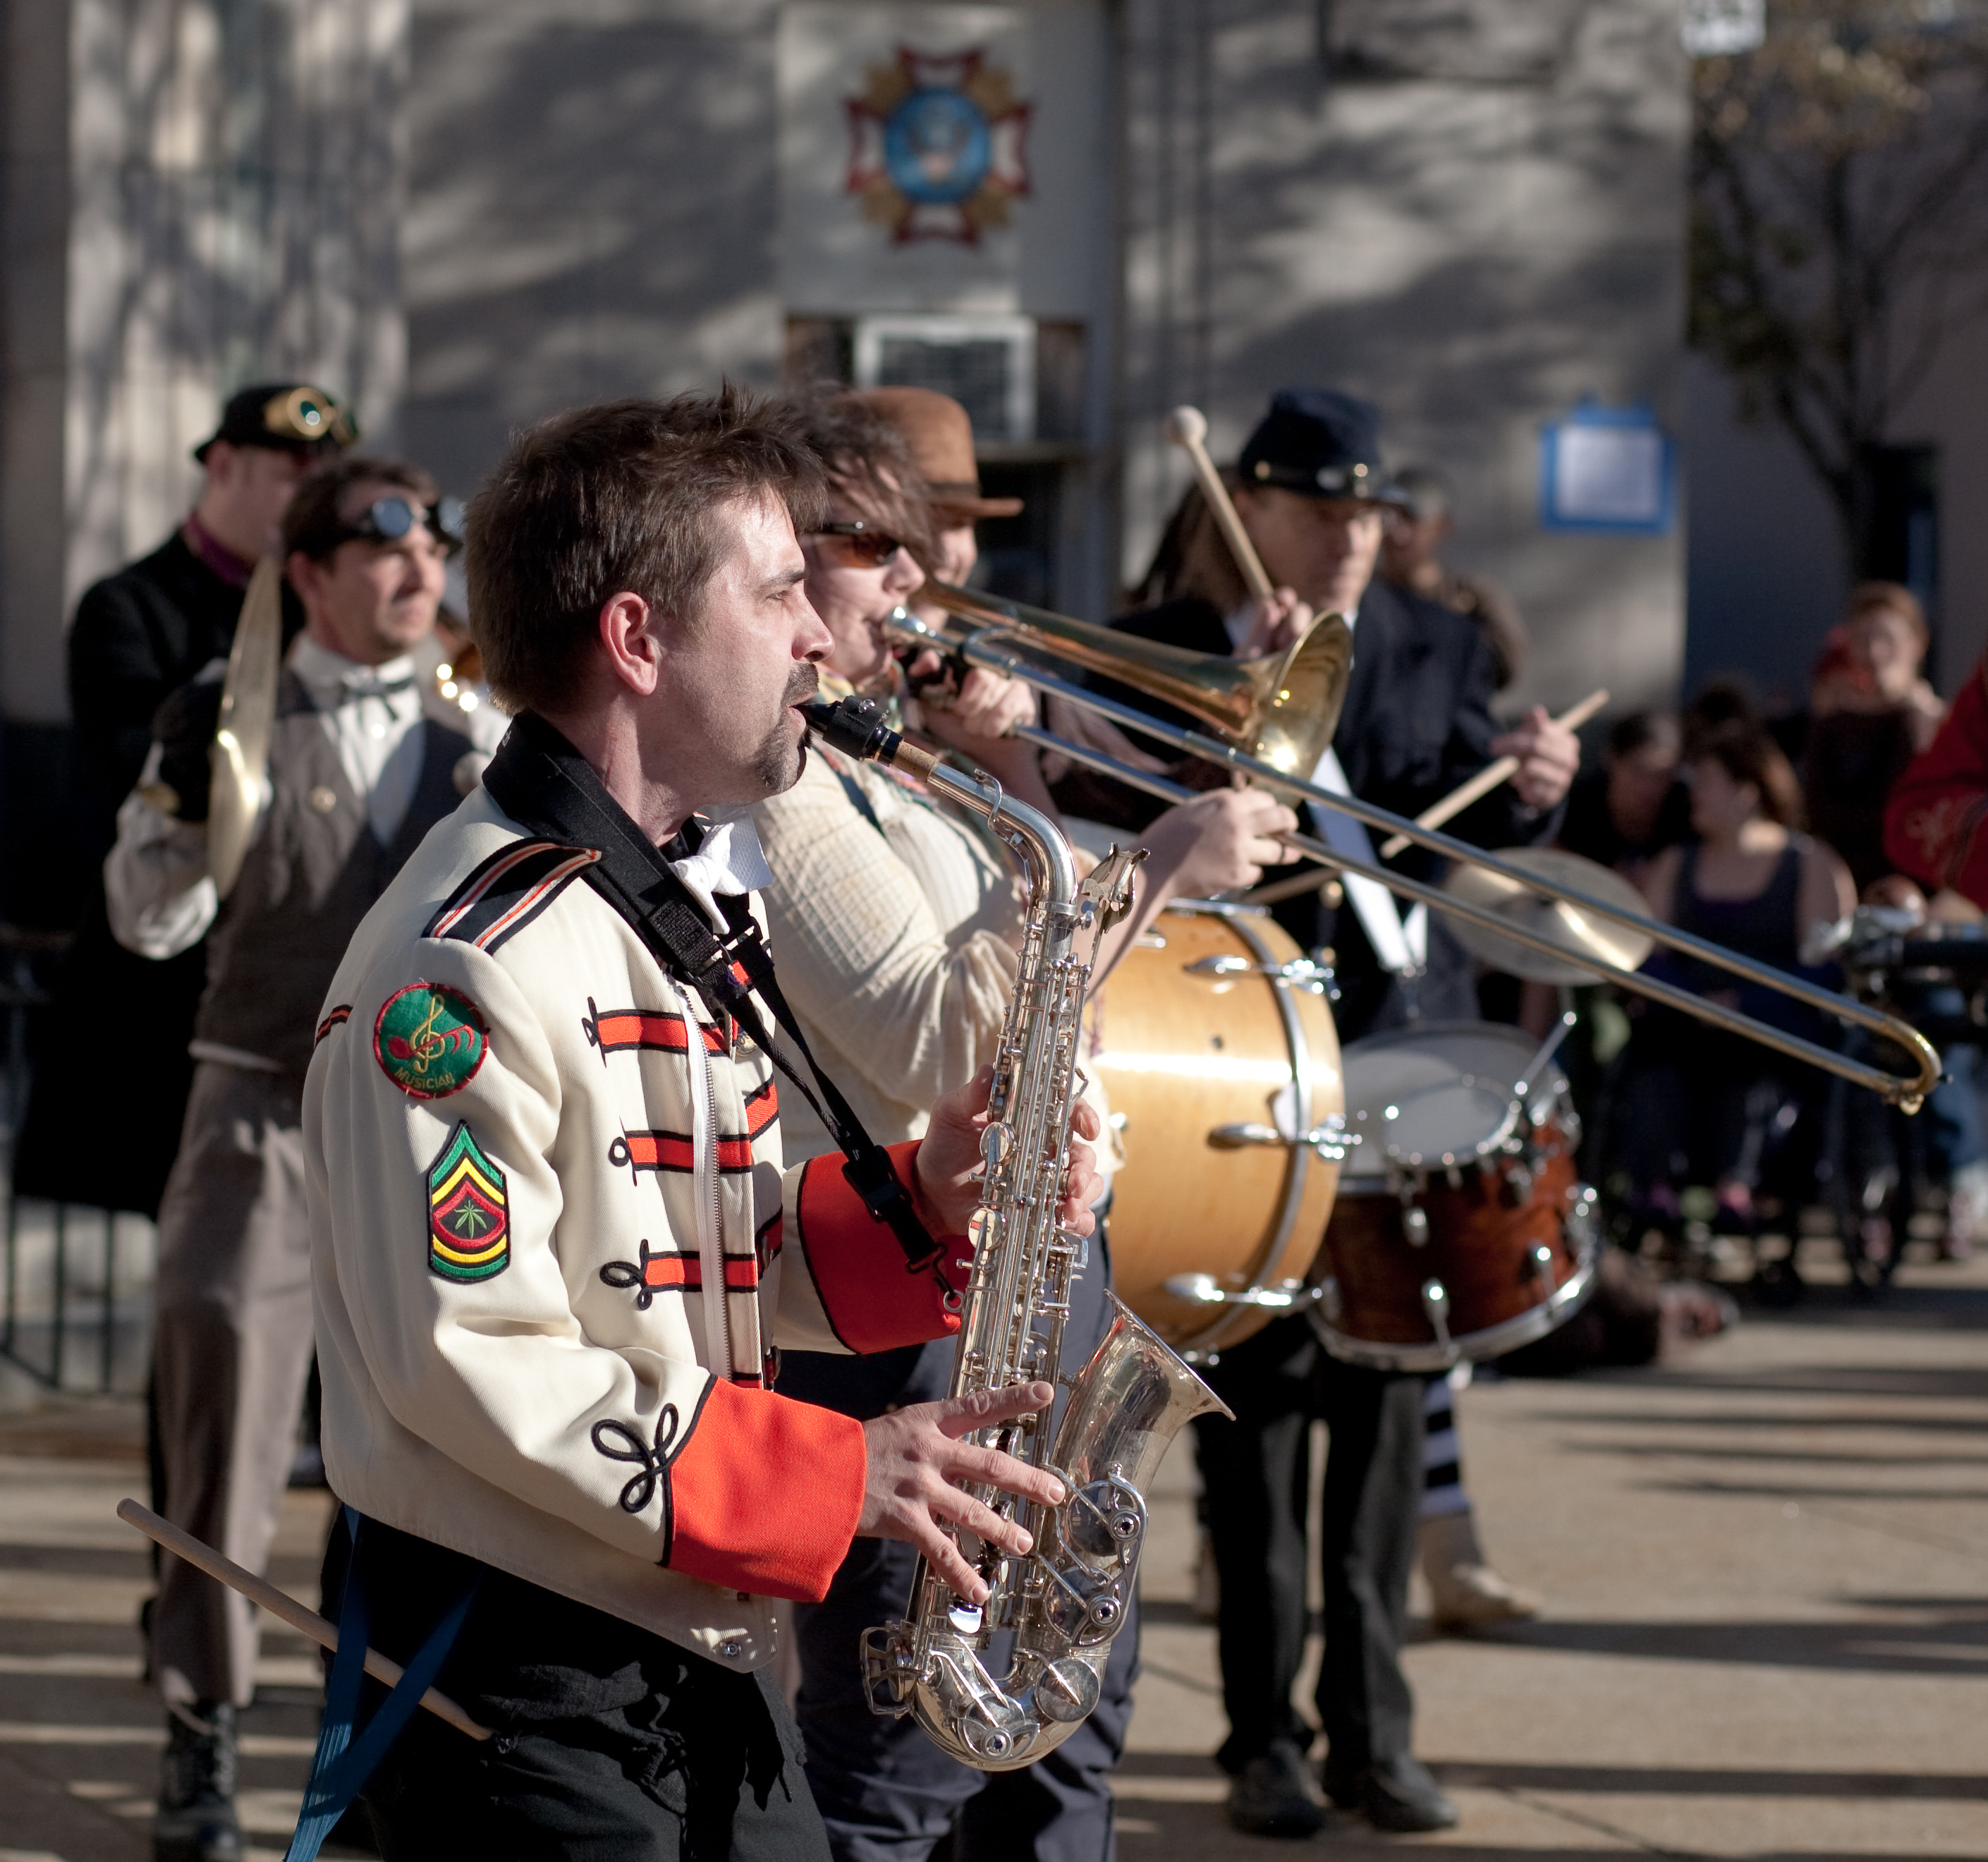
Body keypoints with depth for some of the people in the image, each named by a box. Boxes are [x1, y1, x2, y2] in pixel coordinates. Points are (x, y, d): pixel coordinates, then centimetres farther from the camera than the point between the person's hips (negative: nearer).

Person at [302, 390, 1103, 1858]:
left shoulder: (696, 908, 14)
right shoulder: (472, 956, -18)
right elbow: (464, 1354, -23)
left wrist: (927, 1202, -2)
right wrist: (832, 1476, -22)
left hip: (707, 1665, 9)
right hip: (522, 1698, -9)